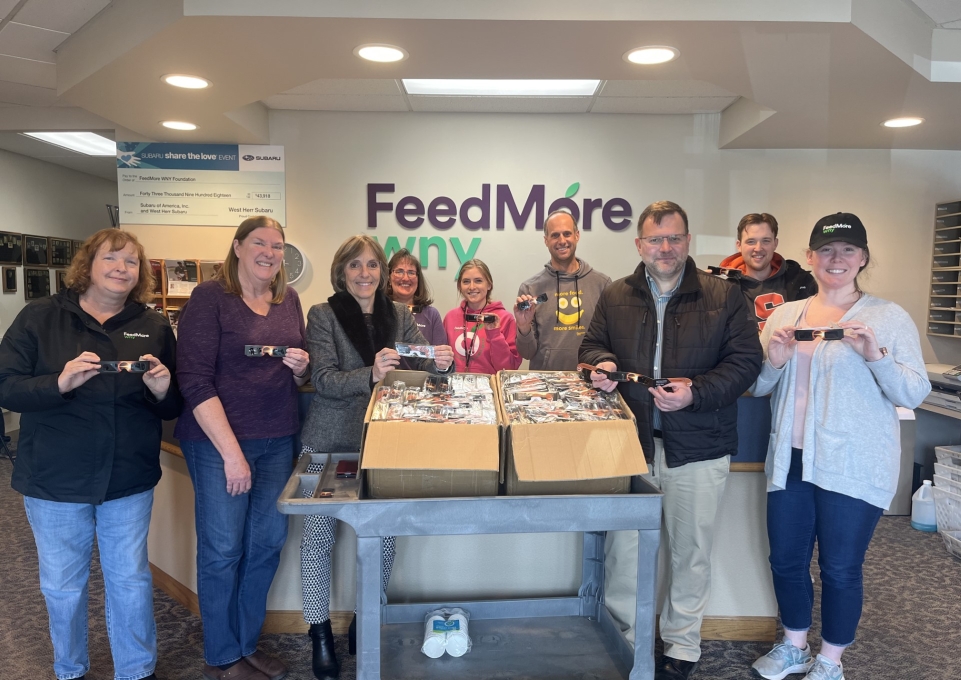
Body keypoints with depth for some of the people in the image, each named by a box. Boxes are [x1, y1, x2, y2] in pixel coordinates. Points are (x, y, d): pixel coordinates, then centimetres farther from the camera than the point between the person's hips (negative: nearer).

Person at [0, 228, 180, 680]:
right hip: (55, 478, -1)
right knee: (62, 585, 13)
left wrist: (161, 389, -17)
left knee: (130, 580, 10)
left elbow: (173, 409, 6)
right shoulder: (39, 318, -1)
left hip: (129, 480, 1)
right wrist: (60, 382, -24)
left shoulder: (155, 327, 4)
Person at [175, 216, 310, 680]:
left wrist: (301, 366, -7)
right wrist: (231, 453, -18)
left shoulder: (289, 301, 8)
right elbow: (195, 381, -15)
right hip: (218, 441, -6)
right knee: (222, 550, 5)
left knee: (267, 543, 13)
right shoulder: (210, 297, -9)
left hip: (277, 441, 6)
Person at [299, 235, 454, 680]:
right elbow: (324, 380, -14)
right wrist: (371, 374, -31)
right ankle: (320, 631, 23)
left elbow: (425, 365, 0)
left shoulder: (399, 315, 6)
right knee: (319, 534, 4)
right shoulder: (323, 315, -4)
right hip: (329, 441, -2)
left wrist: (441, 364, -23)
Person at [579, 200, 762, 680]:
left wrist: (696, 393, -18)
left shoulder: (724, 297, -1)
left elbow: (745, 361, -4)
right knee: (623, 548, 9)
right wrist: (601, 365, -8)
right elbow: (592, 346, 16)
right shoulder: (614, 298, 7)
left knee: (691, 550, 12)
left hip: (697, 446, -1)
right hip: (630, 442, 2)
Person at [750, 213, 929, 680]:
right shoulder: (785, 314, 8)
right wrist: (774, 363, -10)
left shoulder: (889, 318, -2)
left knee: (841, 569, 6)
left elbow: (915, 394, -7)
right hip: (790, 461, 4)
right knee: (786, 560, 13)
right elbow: (757, 386, 11)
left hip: (854, 468, -4)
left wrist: (875, 356, -22)